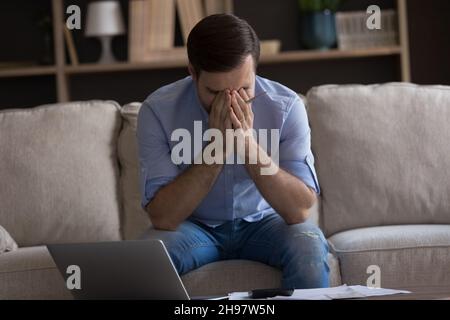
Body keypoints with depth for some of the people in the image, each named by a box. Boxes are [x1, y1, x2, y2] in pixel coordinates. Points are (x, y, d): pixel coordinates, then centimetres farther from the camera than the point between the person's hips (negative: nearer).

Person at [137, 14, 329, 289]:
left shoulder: (286, 106, -19)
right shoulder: (159, 110, -21)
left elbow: (299, 211, -25)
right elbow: (163, 218, -24)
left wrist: (250, 145, -37)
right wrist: (216, 147, -34)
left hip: (263, 223, 1)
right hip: (194, 226, -1)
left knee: (309, 248, -29)